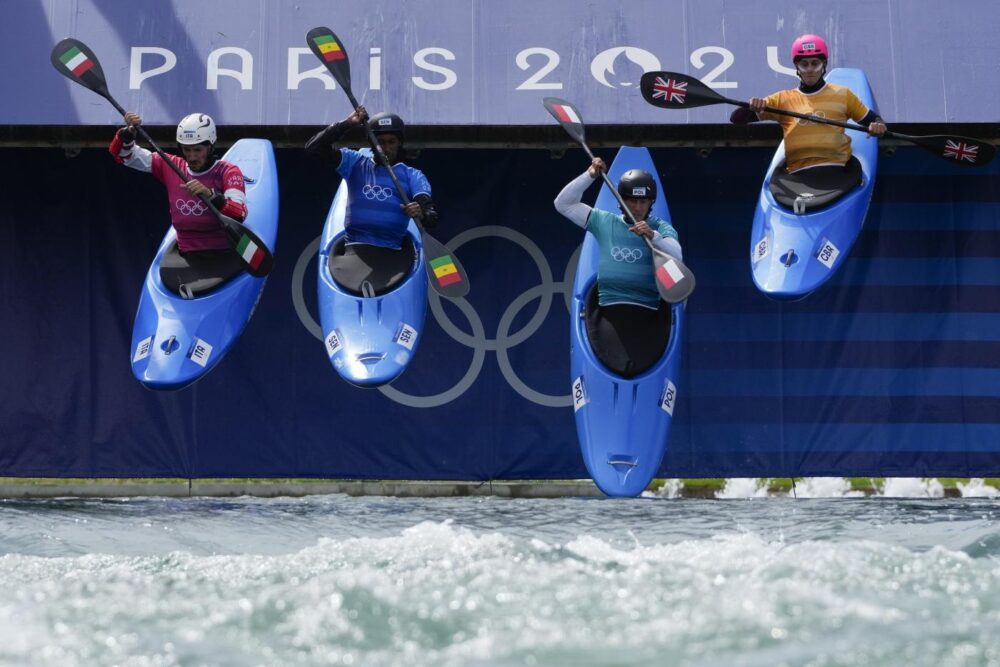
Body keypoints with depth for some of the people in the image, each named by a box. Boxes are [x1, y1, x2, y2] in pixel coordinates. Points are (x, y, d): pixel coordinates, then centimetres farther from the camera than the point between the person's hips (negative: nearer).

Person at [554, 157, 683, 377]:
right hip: (609, 309, 1)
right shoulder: (604, 221, 15)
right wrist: (589, 176, 2)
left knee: (642, 366, -22)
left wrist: (653, 236, -30)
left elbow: (677, 256, -12)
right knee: (617, 365, -21)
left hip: (648, 312, -1)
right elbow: (563, 203, 13)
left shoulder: (661, 227, 7)